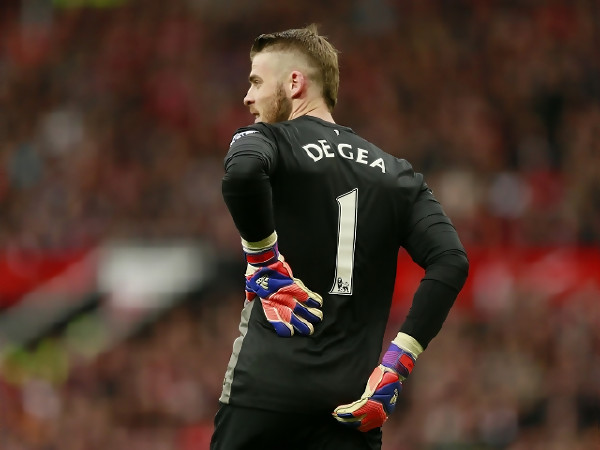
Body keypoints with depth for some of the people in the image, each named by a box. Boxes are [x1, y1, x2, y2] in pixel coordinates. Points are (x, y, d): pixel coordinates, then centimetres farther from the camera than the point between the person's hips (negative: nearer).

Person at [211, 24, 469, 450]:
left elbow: (243, 172, -24)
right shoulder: (394, 172, 16)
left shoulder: (264, 140, 2)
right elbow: (450, 263, 4)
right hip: (353, 395, 4)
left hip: (267, 384, -4)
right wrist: (395, 365, 2)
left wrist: (264, 263, -11)